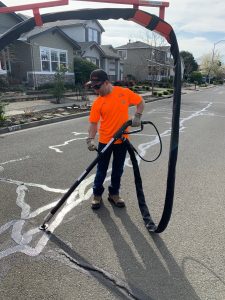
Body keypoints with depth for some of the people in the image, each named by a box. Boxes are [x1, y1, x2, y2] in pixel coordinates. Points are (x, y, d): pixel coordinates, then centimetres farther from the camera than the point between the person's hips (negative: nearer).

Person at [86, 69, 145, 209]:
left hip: (122, 140, 1)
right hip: (105, 141, 0)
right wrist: (91, 139, -20)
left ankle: (114, 194, 32)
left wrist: (137, 116, -8)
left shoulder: (125, 92, -6)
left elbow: (141, 102, 6)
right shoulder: (98, 102, -7)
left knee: (118, 170, 13)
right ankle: (97, 195, 28)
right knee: (101, 170, 9)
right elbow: (93, 123, -7)